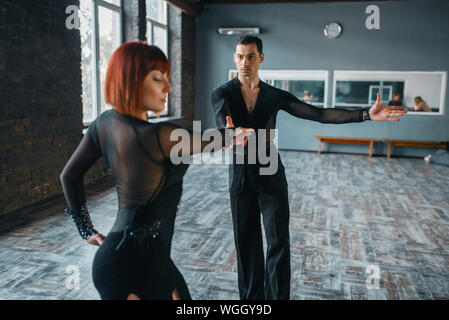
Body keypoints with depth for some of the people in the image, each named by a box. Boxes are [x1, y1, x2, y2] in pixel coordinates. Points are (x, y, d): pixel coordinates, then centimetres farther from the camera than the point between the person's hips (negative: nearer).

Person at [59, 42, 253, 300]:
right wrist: (230, 136, 18)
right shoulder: (159, 136, -24)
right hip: (139, 262, -8)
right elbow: (198, 144, -3)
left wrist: (87, 230, 17)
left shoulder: (104, 123, 0)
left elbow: (69, 176, 10)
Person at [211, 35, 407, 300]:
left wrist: (366, 114, -12)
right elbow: (223, 119, -23)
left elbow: (319, 114, -2)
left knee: (279, 244, -2)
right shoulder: (222, 94, -1)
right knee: (247, 246, 9)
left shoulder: (275, 96, 2)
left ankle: (277, 296, 11)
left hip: (271, 179, 1)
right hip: (240, 180, 0)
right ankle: (251, 297, 24)